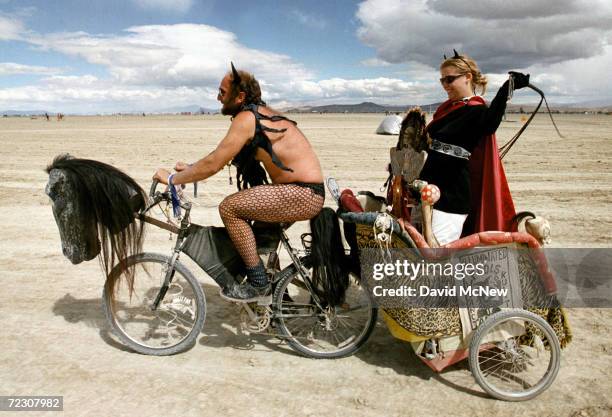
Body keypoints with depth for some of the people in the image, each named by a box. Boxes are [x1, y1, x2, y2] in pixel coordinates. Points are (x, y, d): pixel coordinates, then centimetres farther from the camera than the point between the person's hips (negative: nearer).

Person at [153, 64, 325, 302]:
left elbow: (213, 164, -16)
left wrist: (172, 179, -5)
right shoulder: (261, 113, 15)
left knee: (229, 207, -15)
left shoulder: (246, 118, -14)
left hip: (304, 195, -10)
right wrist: (190, 168, 20)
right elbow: (222, 157, 23)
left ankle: (258, 283, -4)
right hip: (306, 192, 10)